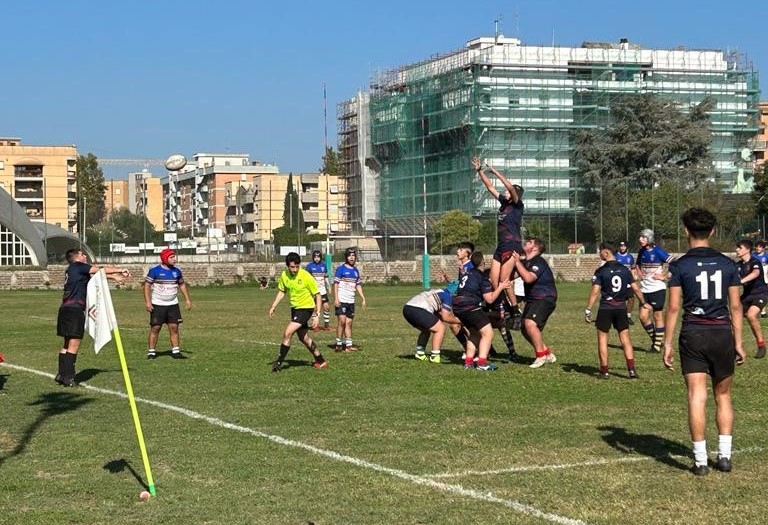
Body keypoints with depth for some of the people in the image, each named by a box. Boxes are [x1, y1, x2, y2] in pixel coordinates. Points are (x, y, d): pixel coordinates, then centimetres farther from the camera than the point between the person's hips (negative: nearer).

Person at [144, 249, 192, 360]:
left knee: (174, 327, 0)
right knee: (155, 328, -3)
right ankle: (151, 352, 4)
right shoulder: (154, 270, -9)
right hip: (157, 305, -4)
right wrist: (147, 302, -17)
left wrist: (187, 299, 12)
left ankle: (175, 351, 5)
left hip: (173, 304, 4)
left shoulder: (176, 271, 7)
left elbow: (182, 284, 18)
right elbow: (147, 285, -9)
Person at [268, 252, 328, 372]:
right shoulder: (284, 275, -6)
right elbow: (282, 292, 13)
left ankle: (279, 362, -4)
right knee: (303, 338, 16)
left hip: (306, 309, -7)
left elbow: (317, 295, -14)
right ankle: (321, 361, 31)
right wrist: (273, 306, 2)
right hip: (295, 308, 7)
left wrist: (316, 315, -21)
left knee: (287, 333, -16)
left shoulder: (306, 276, -22)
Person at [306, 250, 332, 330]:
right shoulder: (309, 266, -4)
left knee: (326, 307, 0)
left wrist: (328, 287, 13)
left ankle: (326, 324, 11)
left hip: (322, 290, 4)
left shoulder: (323, 265, 8)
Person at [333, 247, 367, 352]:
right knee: (342, 320, -13)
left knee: (349, 322, 5)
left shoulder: (355, 271, 14)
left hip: (351, 301, 6)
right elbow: (335, 284, -8)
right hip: (341, 300, -6)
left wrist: (363, 298, 13)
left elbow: (358, 285, 20)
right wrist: (336, 299, -15)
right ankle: (339, 344, -8)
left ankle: (348, 345, 6)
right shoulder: (341, 269, -5)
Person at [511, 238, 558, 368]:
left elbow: (528, 278, -32)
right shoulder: (524, 262, 13)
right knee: (526, 330, 10)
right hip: (532, 300, 10)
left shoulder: (539, 262, -16)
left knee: (530, 323, -28)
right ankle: (547, 353, 25)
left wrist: (517, 261, -28)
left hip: (545, 299, -10)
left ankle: (541, 356, -18)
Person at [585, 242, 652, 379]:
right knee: (625, 338, 8)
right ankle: (631, 369, 0)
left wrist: (588, 310, -11)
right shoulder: (625, 269, 4)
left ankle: (604, 371, 9)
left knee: (602, 338, 8)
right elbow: (636, 288, 8)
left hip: (606, 308, -3)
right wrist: (643, 303, 23)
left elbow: (595, 291, -14)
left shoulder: (601, 271, -9)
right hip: (621, 307, 3)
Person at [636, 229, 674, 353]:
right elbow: (638, 265, 28)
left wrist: (664, 277, -14)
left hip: (657, 288, -6)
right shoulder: (642, 252, 7)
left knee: (658, 316, 1)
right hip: (645, 289, 6)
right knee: (643, 316, 2)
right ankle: (654, 339, 21)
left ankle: (657, 345, 9)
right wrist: (639, 274, 9)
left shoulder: (658, 252, -12)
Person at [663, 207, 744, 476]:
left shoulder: (680, 266, -4)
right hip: (722, 333, 2)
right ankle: (724, 455, 13)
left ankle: (701, 460, -4)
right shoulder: (727, 264, 4)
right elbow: (735, 306, 5)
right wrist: (738, 342, 11)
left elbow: (673, 307, -7)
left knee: (697, 397, -3)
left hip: (693, 335, -2)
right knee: (723, 396, 15)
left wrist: (667, 343, -1)